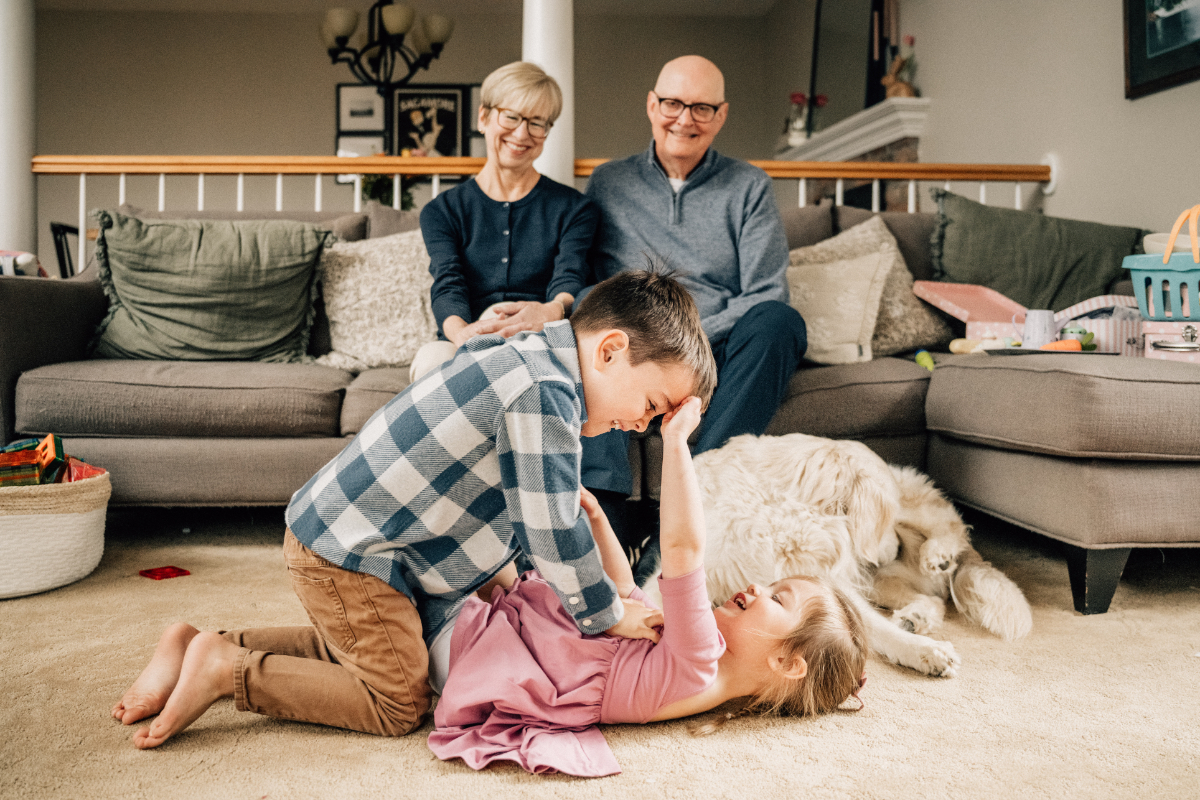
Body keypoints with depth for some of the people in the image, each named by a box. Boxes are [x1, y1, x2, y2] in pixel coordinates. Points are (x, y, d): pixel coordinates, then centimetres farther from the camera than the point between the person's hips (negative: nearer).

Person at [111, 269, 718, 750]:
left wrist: (485, 573, 22)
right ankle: (228, 669, 0)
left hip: (333, 527, 10)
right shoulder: (546, 393, -25)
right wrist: (610, 615, -7)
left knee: (352, 652, 28)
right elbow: (554, 533, -23)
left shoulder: (526, 355, 8)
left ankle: (210, 647, 23)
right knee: (398, 705, -1)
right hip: (348, 551, -10)